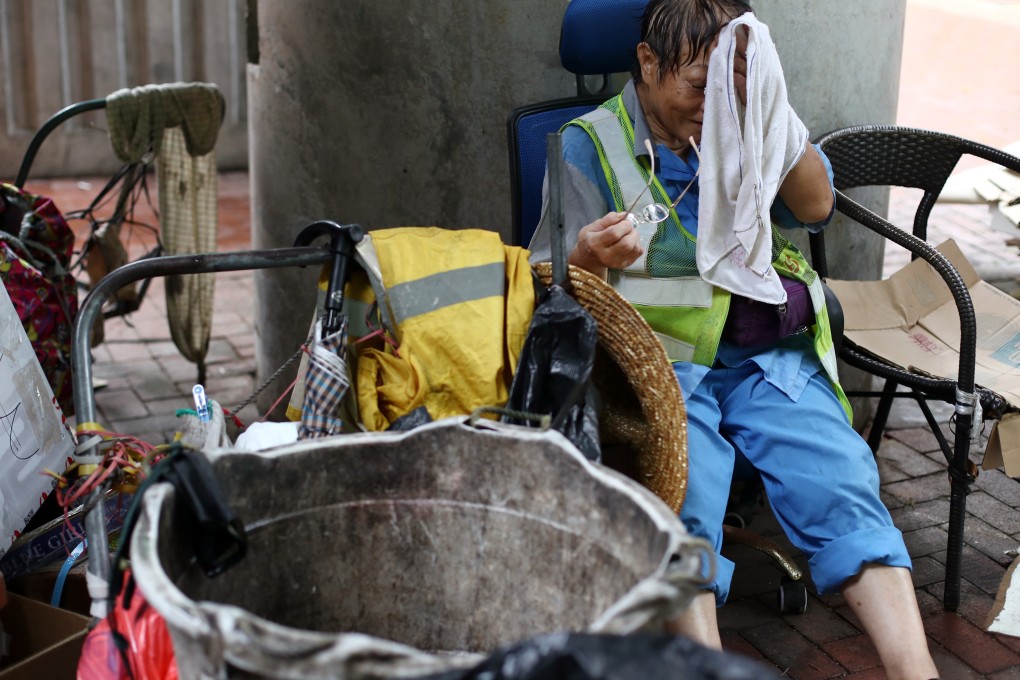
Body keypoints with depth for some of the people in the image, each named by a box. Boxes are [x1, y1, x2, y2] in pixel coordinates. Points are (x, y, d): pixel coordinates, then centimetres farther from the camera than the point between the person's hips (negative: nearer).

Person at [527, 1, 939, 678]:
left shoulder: (744, 126, 17)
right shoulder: (590, 145, 5)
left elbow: (816, 204, 2)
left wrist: (766, 98, -9)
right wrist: (591, 259, -24)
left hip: (773, 355, 3)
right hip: (662, 363, -3)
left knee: (845, 485, -21)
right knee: (683, 508, -31)